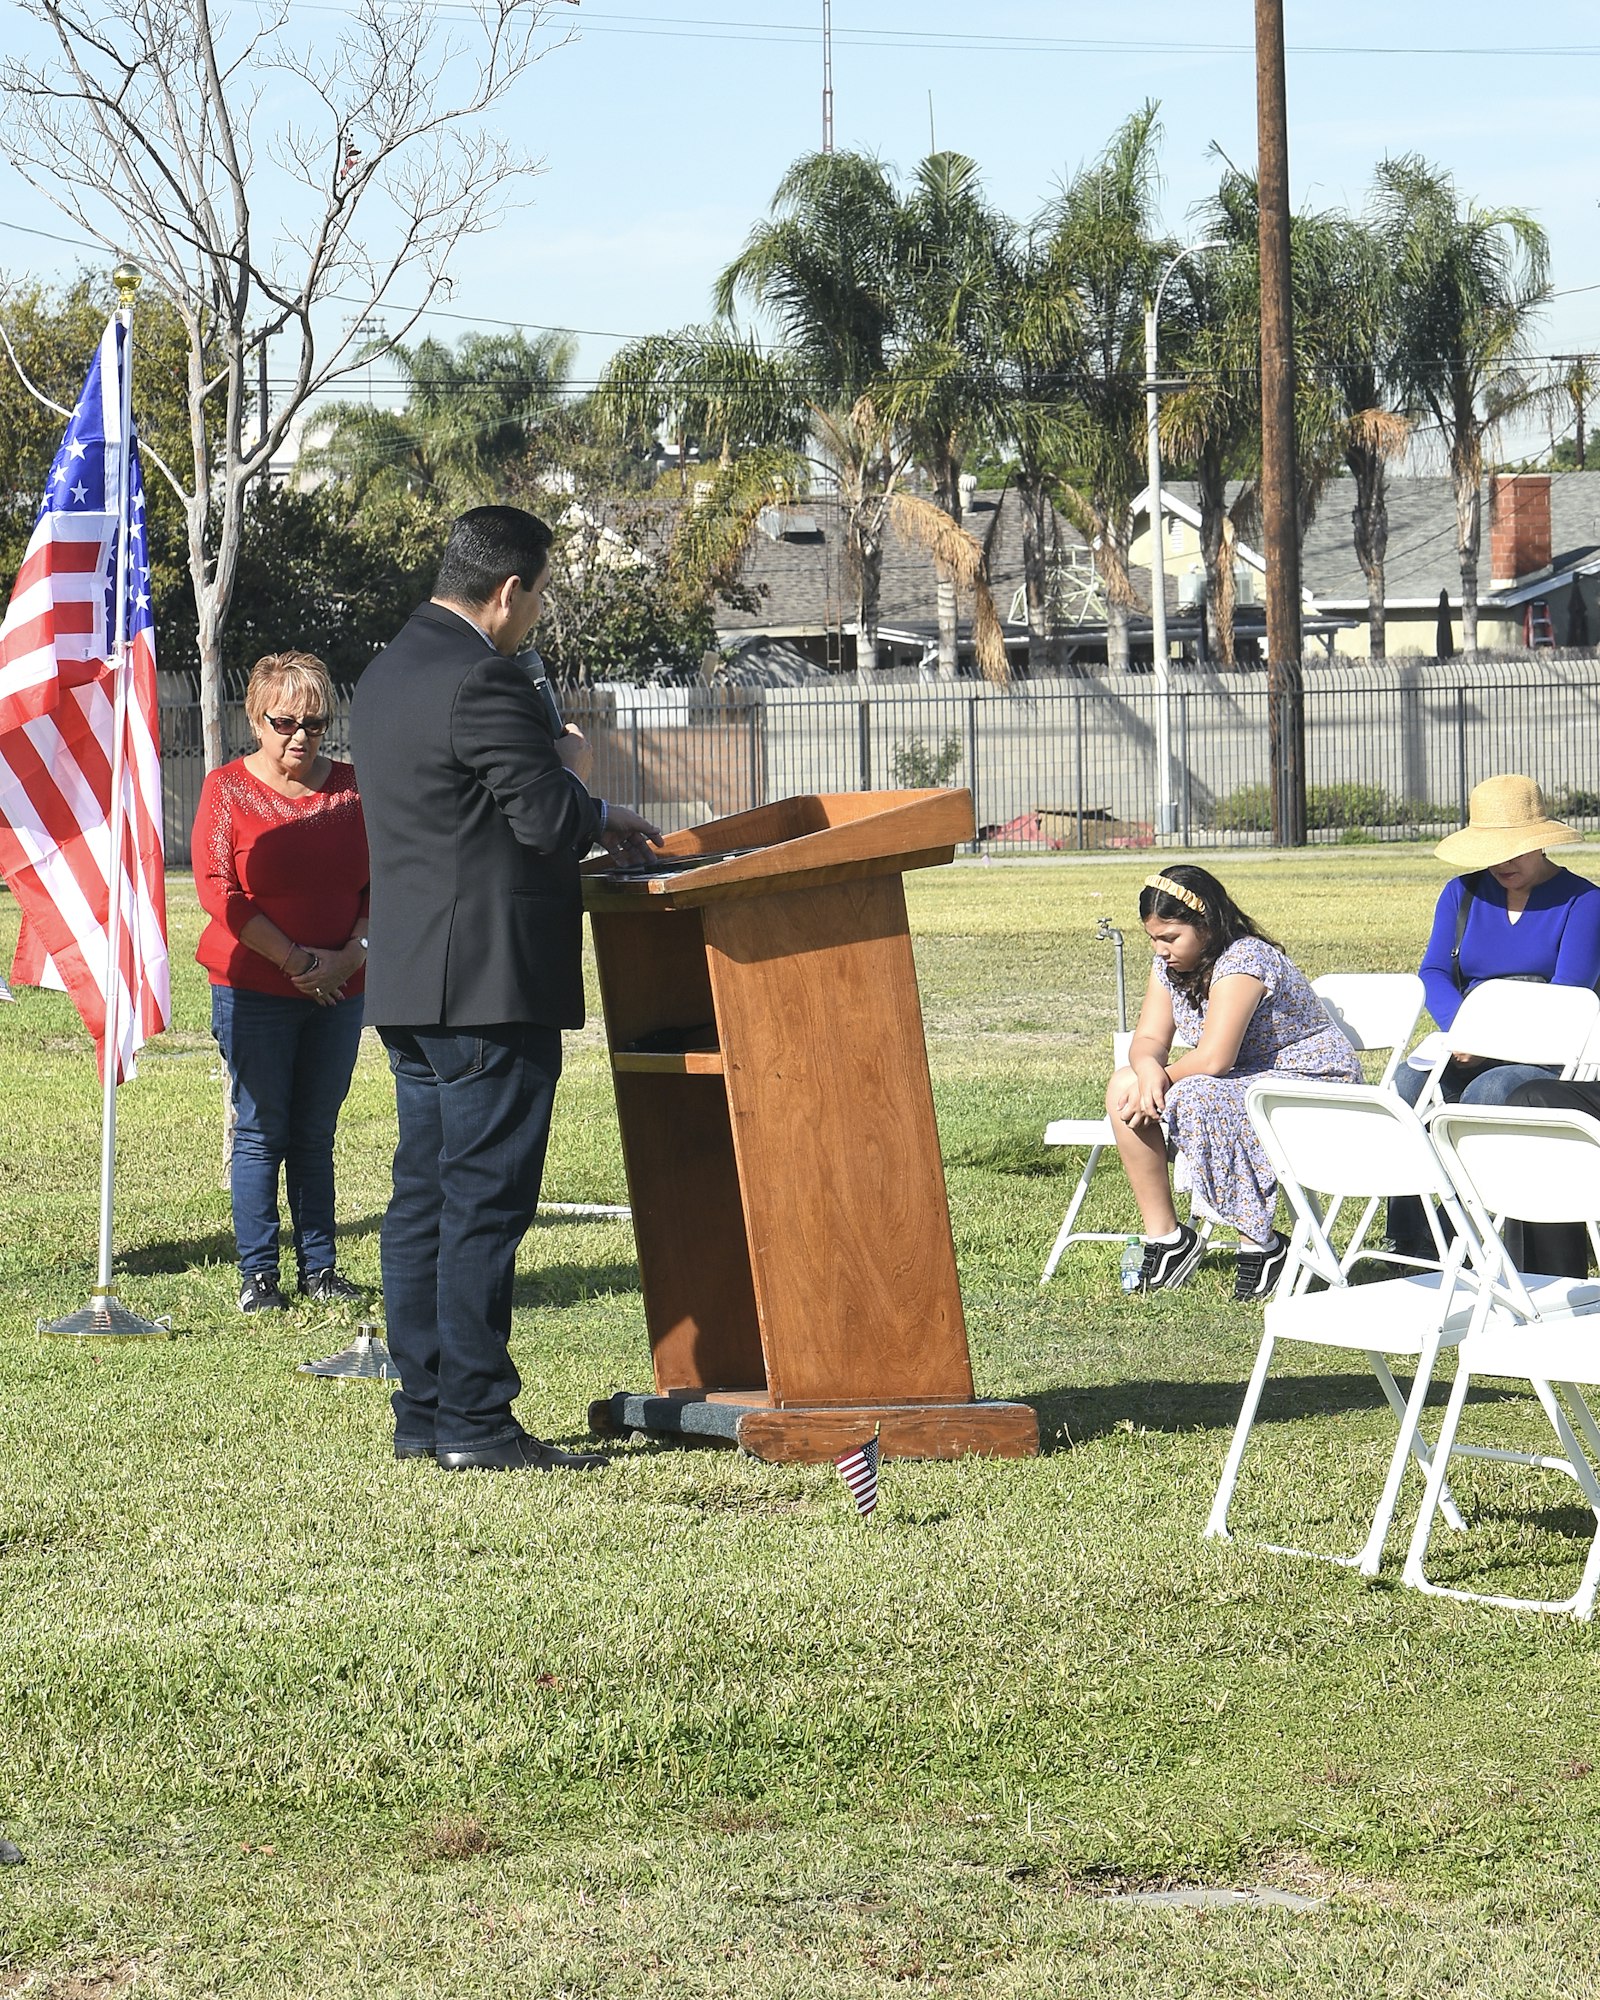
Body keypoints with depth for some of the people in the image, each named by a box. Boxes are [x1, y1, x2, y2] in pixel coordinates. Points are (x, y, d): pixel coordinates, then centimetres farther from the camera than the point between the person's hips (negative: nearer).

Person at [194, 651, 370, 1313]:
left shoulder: (352, 788, 7)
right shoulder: (228, 788, -2)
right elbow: (218, 889, -9)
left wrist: (352, 954, -9)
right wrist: (295, 958, -13)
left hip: (339, 989, 3)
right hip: (254, 990, -3)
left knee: (315, 1134, 8)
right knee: (261, 1132, -1)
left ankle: (319, 1267, 12)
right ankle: (257, 1273, 3)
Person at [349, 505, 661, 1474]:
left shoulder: (388, 674, 15)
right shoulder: (482, 681, -17)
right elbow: (549, 820, -19)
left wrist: (591, 819, 19)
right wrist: (577, 774, 1)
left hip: (410, 985, 10)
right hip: (491, 987, -10)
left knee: (424, 1198, 11)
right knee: (485, 1203, -7)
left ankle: (424, 1411, 15)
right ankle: (476, 1422, -5)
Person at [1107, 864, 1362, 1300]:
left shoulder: (1244, 960, -24)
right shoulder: (1170, 964, 5)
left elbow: (1214, 1058, -30)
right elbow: (1149, 1039, -2)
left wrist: (1160, 1083, -17)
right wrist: (1147, 1069, -25)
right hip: (1245, 1082, 9)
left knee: (1192, 1097, -35)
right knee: (1124, 1087, -8)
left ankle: (1260, 1246, -26)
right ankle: (1163, 1233, -3)